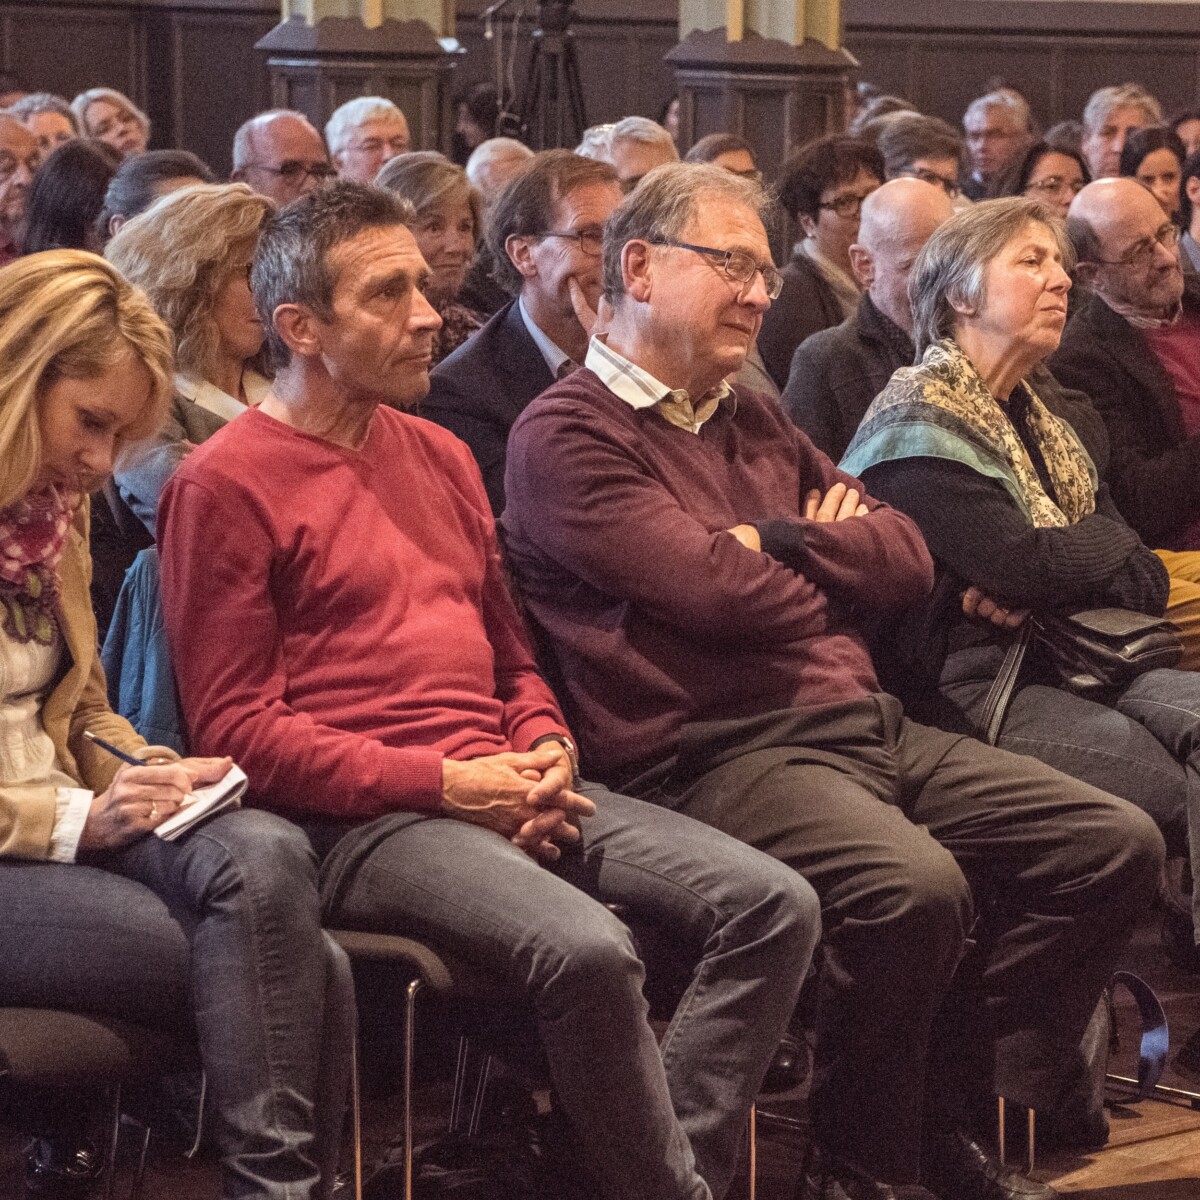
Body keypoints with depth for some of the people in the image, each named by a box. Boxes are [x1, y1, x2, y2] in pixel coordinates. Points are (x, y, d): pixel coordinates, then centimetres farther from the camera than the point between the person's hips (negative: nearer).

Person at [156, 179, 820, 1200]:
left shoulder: (442, 457, 21)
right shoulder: (226, 485, -3)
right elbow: (236, 726, -8)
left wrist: (546, 753, 4)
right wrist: (446, 782, -13)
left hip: (499, 790, 8)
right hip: (361, 820, -8)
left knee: (775, 906, -12)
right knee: (589, 951, -33)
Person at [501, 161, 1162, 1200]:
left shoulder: (757, 424, 24)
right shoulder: (566, 437, -3)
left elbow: (908, 561, 17)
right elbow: (715, 590, -15)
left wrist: (783, 542, -1)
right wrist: (835, 568, 5)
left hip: (865, 726, 9)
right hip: (713, 756, -9)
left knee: (1115, 844, -2)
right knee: (914, 885, -35)